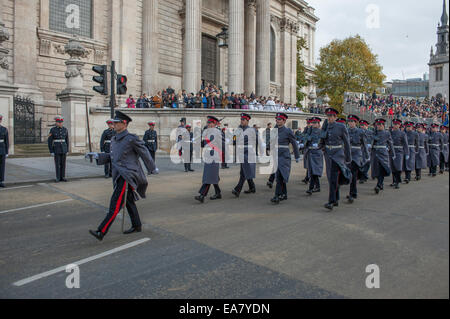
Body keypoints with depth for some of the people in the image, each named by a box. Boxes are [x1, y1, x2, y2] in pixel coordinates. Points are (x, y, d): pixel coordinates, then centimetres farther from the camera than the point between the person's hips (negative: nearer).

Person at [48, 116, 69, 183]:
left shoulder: (65, 130, 3)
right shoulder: (52, 130, -7)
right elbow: (49, 141, -6)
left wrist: (67, 150, 7)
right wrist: (51, 151, -10)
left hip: (64, 148, 3)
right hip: (56, 149, -3)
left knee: (63, 163, 6)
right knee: (57, 164, 0)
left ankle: (63, 177, 14)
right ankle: (58, 178, 10)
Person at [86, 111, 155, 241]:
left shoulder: (131, 139, -12)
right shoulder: (115, 140, 13)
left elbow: (144, 153, -3)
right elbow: (112, 156, 21)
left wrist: (152, 168, 6)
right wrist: (97, 155, 8)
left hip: (127, 176, -9)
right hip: (119, 175, 9)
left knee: (115, 204, -11)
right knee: (129, 201, 18)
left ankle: (101, 232, -12)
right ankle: (137, 226, 32)